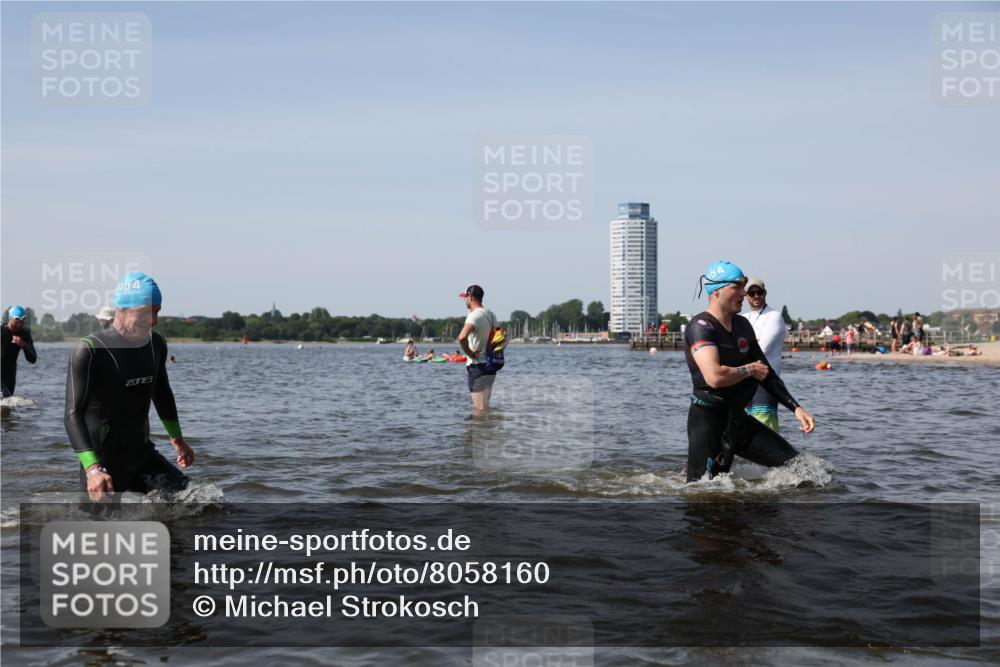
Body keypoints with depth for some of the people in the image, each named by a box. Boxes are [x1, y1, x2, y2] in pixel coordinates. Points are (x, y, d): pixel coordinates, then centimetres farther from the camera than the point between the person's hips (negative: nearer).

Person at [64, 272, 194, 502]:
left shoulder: (156, 344, 2)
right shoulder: (89, 351, -18)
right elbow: (74, 415, -24)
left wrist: (177, 438, 29)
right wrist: (93, 469, -36)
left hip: (143, 455, 6)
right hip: (104, 463, -6)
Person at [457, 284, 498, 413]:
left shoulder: (474, 316, -16)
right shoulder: (491, 315, 12)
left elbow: (462, 337, -33)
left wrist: (469, 353, -19)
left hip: (477, 367, -9)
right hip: (490, 365, 9)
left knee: (480, 409, -5)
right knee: (484, 406, 18)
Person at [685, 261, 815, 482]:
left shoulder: (743, 325, 12)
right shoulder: (701, 327, -15)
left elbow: (766, 374, 19)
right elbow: (715, 377, -30)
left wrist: (796, 408, 11)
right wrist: (750, 370, -11)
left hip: (738, 420, 8)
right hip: (708, 421, -8)